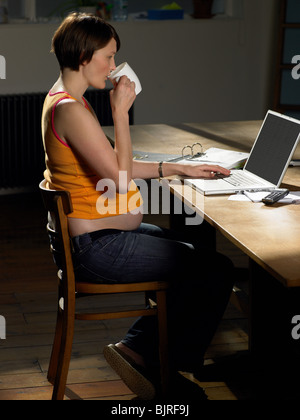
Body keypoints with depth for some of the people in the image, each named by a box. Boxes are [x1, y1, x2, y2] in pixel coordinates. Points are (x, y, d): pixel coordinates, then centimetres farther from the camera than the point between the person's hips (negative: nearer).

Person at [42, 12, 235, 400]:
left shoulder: (63, 101, 11)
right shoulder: (70, 110, -22)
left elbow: (115, 167, 16)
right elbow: (120, 178, -24)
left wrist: (178, 168, 13)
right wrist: (121, 111, -19)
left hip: (96, 234, 11)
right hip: (99, 247, -11)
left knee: (195, 250, 19)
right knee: (217, 269, -5)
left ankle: (139, 347, 16)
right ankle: (141, 352, 11)